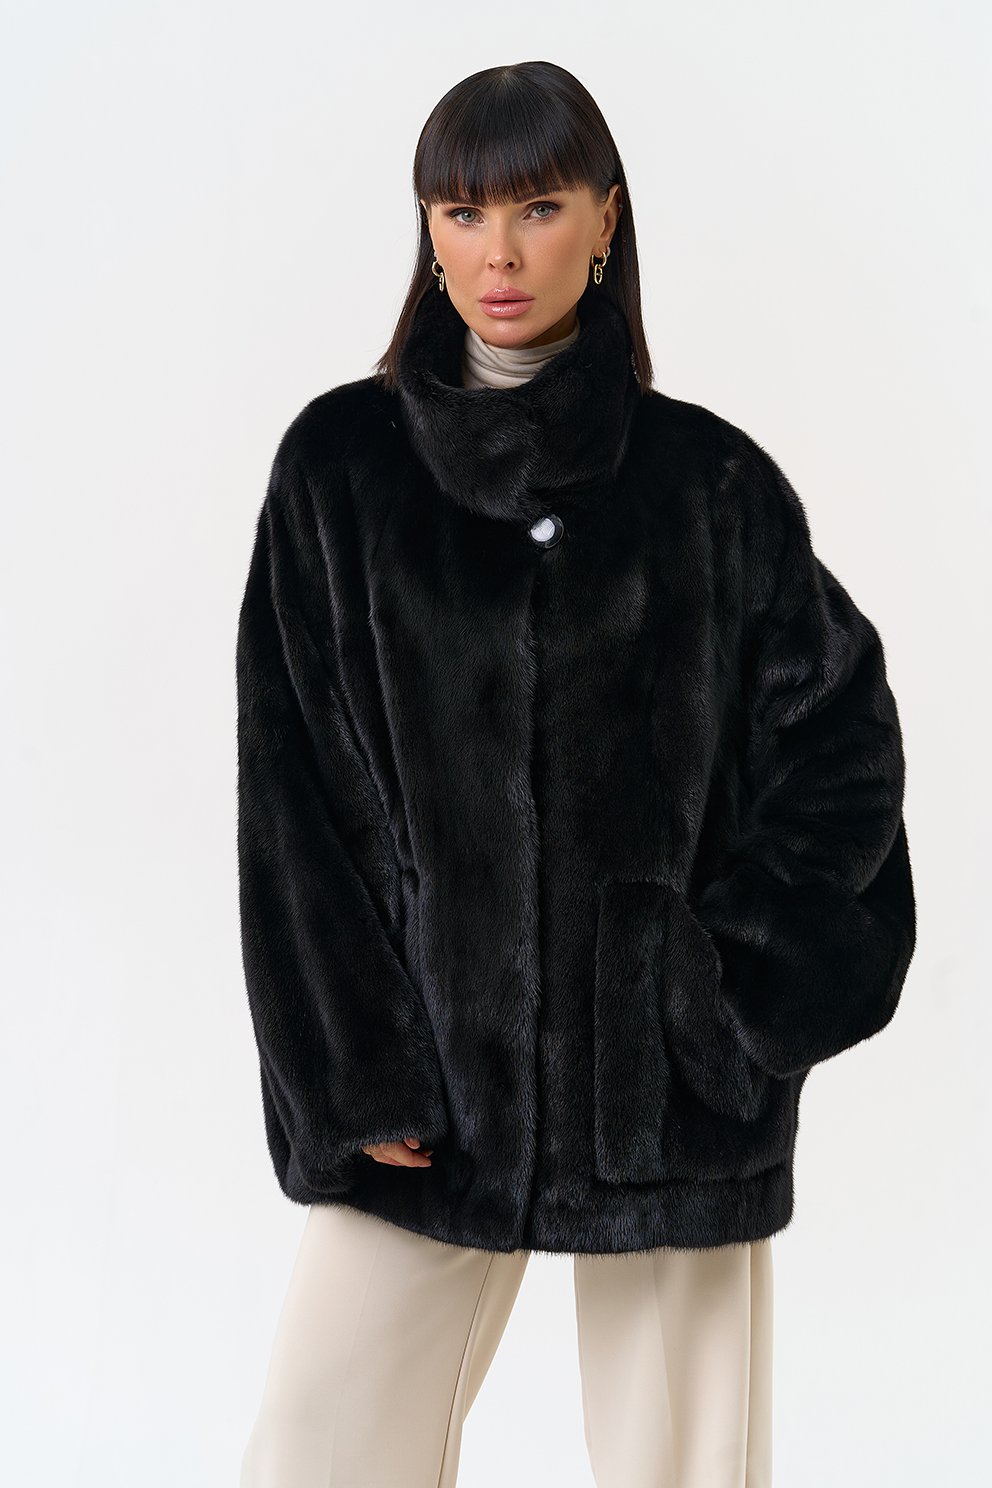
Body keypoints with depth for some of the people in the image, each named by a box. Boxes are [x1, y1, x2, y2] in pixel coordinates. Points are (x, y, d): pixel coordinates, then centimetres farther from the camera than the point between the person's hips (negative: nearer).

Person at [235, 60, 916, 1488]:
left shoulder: (711, 478, 2)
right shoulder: (341, 465, 2)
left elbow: (842, 731, 5)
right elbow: (295, 792, 0)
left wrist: (734, 981, -4)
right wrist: (356, 1074, -6)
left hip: (672, 1084, 0)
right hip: (424, 1061, 1)